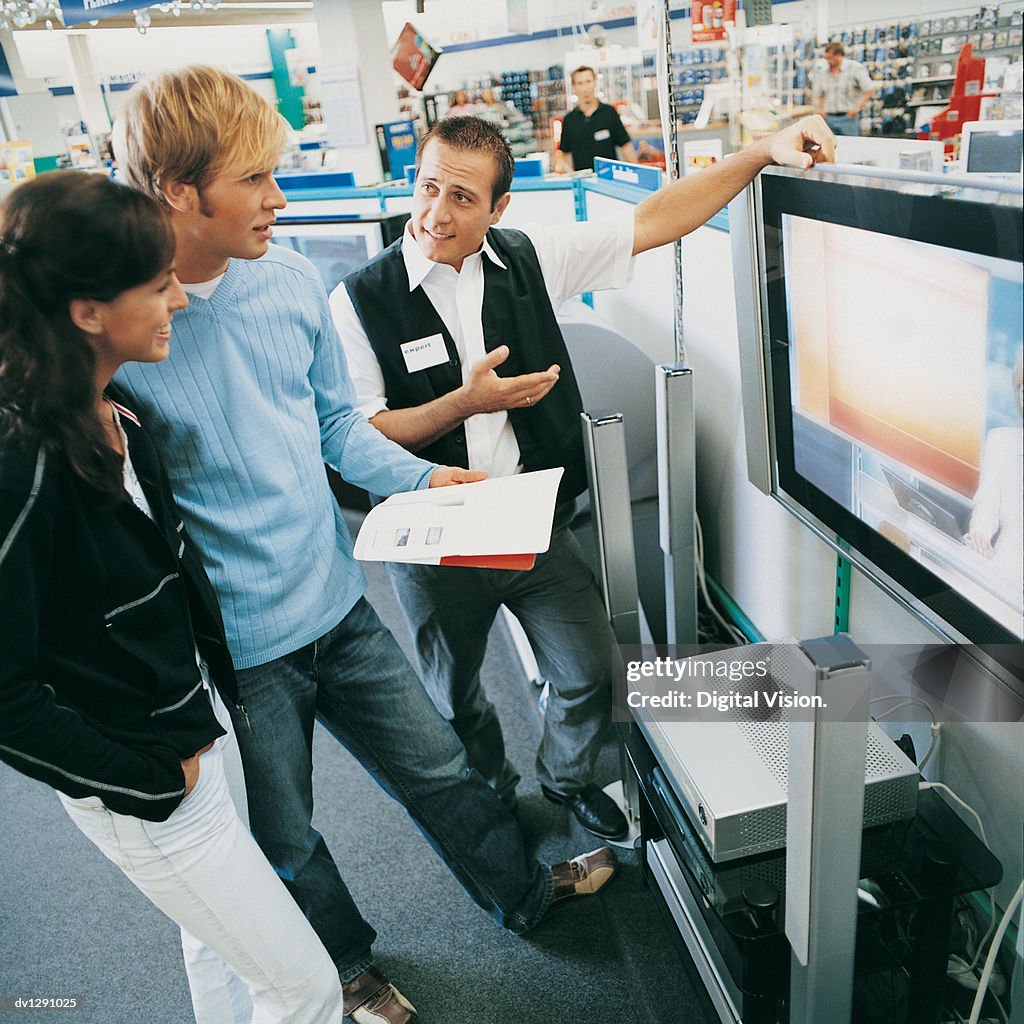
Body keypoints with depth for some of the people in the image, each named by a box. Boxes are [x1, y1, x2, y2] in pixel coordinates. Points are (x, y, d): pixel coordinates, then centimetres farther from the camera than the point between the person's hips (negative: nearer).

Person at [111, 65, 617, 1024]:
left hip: (337, 604, 5)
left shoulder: (292, 277, -4)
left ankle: (525, 891, 50)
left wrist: (424, 476, -5)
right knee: (285, 842, 20)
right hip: (231, 652, -4)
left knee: (438, 766, 22)